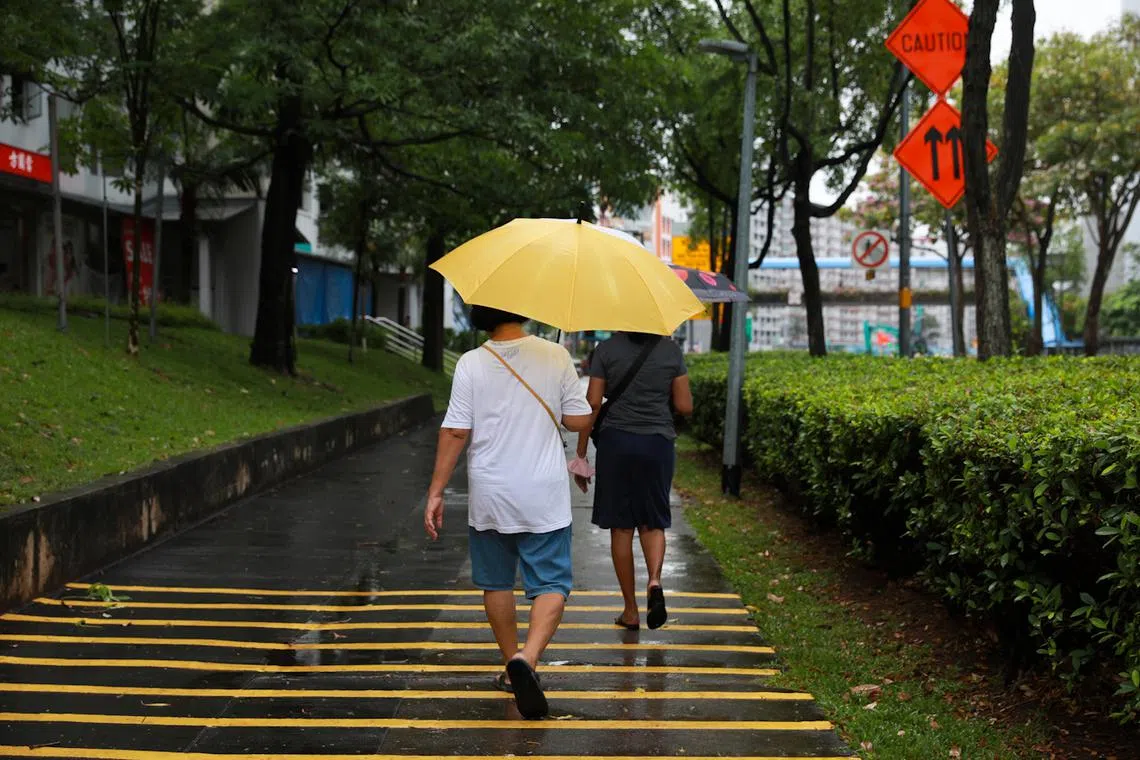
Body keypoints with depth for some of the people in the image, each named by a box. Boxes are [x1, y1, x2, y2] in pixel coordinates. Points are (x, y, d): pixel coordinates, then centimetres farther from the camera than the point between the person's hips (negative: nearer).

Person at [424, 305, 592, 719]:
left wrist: (436, 492, -3)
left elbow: (455, 433, -9)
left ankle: (512, 667, 26)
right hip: (544, 497, -1)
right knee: (551, 584, 2)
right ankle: (527, 659, -20)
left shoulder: (471, 364, -7)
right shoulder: (556, 356, -5)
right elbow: (579, 421, -1)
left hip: (489, 498, 1)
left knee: (497, 583, 17)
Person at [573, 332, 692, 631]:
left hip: (615, 441, -1)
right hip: (657, 442, 1)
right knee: (652, 522, 14)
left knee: (621, 527, 7)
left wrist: (581, 456, 2)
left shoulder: (607, 349, -2)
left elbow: (592, 404, -4)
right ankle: (655, 581, -14)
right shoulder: (671, 351, 0)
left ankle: (631, 611, 11)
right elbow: (685, 407, 0)